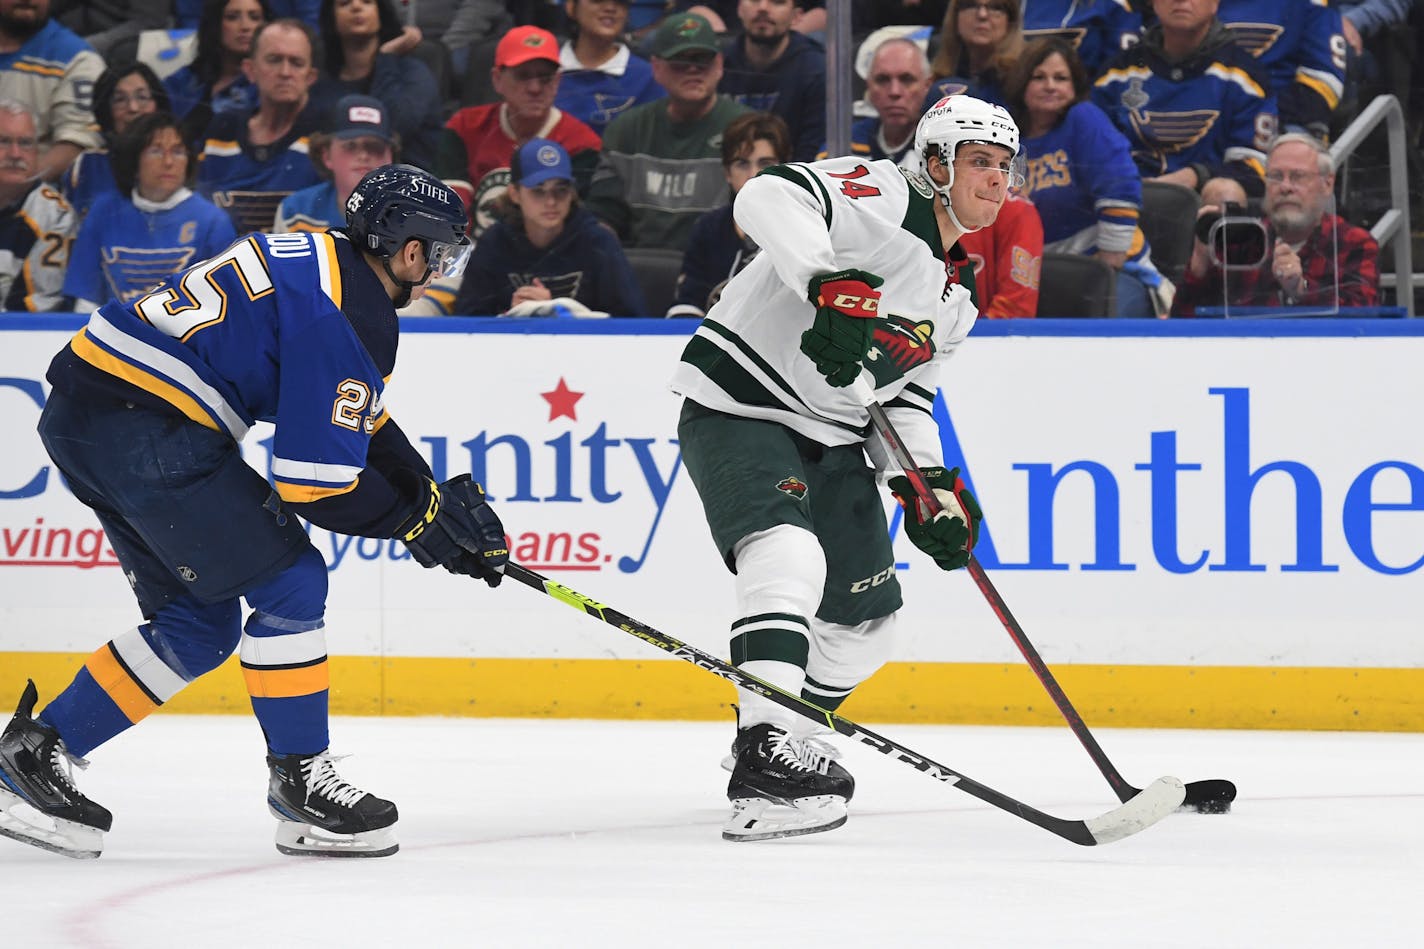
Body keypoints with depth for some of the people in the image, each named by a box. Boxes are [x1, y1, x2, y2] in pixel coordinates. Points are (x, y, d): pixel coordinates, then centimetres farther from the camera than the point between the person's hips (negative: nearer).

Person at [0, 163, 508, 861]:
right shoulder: (350, 318, -14)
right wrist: (418, 521, 0)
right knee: (289, 583, -4)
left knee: (199, 625, 15)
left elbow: (356, 423, 29)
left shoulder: (322, 258, 17)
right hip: (142, 429, -10)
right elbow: (315, 483, -16)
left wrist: (436, 497, 22)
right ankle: (300, 782, 3)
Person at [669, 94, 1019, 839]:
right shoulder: (883, 199, -15)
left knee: (866, 618, 14)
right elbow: (772, 197, -32)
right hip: (740, 407, -10)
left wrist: (928, 484, 4)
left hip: (832, 440, 10)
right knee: (789, 556, -32)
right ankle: (768, 760, -42)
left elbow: (907, 393, 20)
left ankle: (775, 739, 38)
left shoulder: (958, 295, 13)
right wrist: (831, 283, -46)